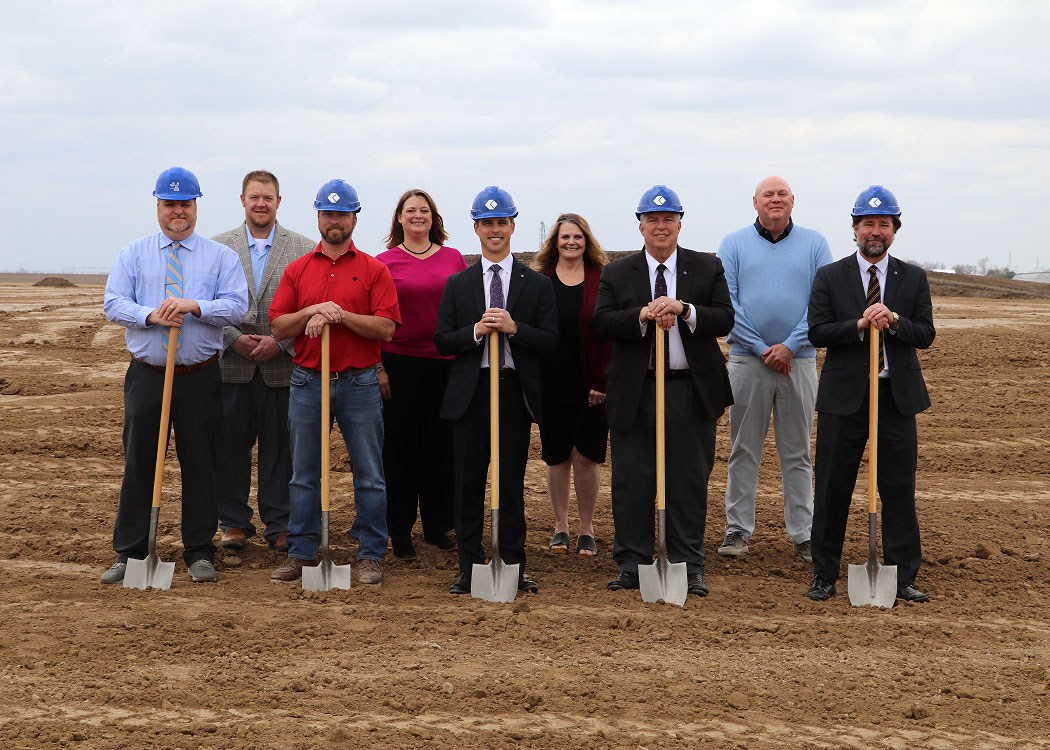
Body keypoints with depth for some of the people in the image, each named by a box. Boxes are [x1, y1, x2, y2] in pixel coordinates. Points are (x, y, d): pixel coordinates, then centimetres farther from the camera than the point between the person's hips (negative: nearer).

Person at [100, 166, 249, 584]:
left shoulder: (221, 257, 5)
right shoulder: (133, 255, 8)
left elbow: (237, 307, -6)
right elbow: (113, 304, -1)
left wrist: (195, 306, -21)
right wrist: (150, 315, -19)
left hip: (200, 377, 0)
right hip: (146, 374, 1)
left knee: (200, 464, 4)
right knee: (138, 463, 3)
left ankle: (200, 554, 13)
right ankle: (129, 553, 10)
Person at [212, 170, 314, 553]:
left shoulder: (303, 249, 3)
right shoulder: (219, 247, 7)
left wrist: (280, 343, -11)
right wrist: (233, 339, -8)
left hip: (282, 366, -1)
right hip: (231, 364, 1)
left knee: (280, 449, 4)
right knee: (231, 446, 5)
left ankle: (279, 525, 13)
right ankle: (234, 522, 17)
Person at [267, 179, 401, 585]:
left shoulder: (374, 270, 2)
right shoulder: (297, 269, 10)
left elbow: (386, 327, -7)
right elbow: (279, 326, 4)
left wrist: (341, 315, -17)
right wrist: (311, 312, -13)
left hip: (359, 384, -2)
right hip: (307, 382, 2)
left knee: (369, 475, 1)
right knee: (303, 474, 7)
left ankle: (370, 555, 9)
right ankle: (301, 553, 16)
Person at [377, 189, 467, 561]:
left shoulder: (453, 258, 6)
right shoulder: (385, 261, 1)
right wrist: (378, 367, -4)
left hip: (445, 363, 2)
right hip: (400, 363, -2)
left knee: (441, 446, 7)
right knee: (400, 447, 3)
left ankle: (437, 526, 19)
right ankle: (400, 531, 11)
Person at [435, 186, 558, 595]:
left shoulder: (537, 284, 6)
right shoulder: (458, 284, 8)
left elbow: (550, 340, 0)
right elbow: (442, 342, 4)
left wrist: (513, 327, -16)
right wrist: (476, 331, -14)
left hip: (516, 391, -1)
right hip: (471, 392, 1)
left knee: (512, 482, 4)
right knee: (468, 482, 3)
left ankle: (513, 567, 11)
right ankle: (469, 568, 10)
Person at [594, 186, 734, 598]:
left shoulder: (708, 268, 8)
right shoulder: (617, 273, 8)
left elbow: (724, 319, -2)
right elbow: (602, 322, -4)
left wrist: (684, 309, -18)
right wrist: (643, 315, -20)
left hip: (692, 391, 0)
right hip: (635, 392, 0)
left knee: (689, 482, 4)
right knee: (631, 481, 3)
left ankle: (689, 567, 11)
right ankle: (631, 564, 12)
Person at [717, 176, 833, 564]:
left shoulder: (814, 244, 6)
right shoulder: (734, 244, 4)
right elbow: (726, 302, -3)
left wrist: (790, 346, -11)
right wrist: (761, 348, -10)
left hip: (799, 359, 1)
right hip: (747, 359, 0)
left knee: (797, 452, 5)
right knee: (743, 450, 4)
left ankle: (803, 534, 9)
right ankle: (737, 529, 11)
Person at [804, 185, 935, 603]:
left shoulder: (913, 278, 7)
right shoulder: (830, 277, 3)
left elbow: (926, 334, 1)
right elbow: (817, 332, -5)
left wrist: (893, 320, -17)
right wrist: (860, 324, -19)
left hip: (897, 395, 1)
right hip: (844, 396, -1)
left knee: (899, 489, 3)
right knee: (832, 489, 3)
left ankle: (902, 577, 11)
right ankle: (824, 575, 13)